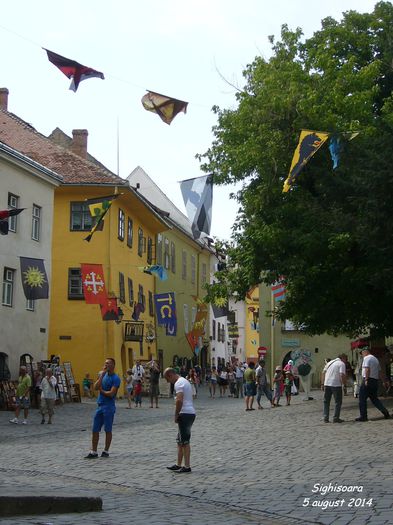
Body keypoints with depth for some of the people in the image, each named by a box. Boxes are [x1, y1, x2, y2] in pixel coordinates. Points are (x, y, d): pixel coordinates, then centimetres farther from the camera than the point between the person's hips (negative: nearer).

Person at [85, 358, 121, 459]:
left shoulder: (115, 378, -9)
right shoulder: (103, 375, 11)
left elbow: (111, 393, -18)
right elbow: (96, 387, -3)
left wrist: (101, 390, -2)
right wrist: (102, 375, -9)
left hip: (109, 407, -7)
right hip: (100, 406, 7)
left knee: (108, 430, 2)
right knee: (95, 430, 6)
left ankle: (106, 451, 13)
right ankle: (93, 452, 11)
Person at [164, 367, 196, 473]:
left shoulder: (178, 383, -13)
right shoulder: (185, 381, 18)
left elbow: (179, 400, -24)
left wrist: (176, 415, -15)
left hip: (185, 413, -10)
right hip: (190, 413, 10)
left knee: (184, 441, -5)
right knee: (181, 441, 15)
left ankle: (187, 466, -2)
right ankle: (178, 465, 19)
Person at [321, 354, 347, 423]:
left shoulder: (329, 362, 17)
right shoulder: (342, 364, -3)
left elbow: (323, 372, 14)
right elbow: (342, 375, -15)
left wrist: (323, 384, 16)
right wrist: (344, 384, -6)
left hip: (327, 384, 6)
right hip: (336, 385, -6)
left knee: (326, 401, 14)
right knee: (338, 402, 6)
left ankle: (325, 418, 12)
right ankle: (336, 418, 4)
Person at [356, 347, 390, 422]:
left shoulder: (366, 358, -7)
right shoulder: (375, 359, 20)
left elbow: (367, 369, -20)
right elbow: (380, 372, 22)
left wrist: (366, 379, -22)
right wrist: (384, 381, 26)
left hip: (368, 381, -9)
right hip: (375, 381, 9)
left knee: (362, 399, -2)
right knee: (374, 399, 16)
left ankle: (363, 416, -3)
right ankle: (385, 413, 7)